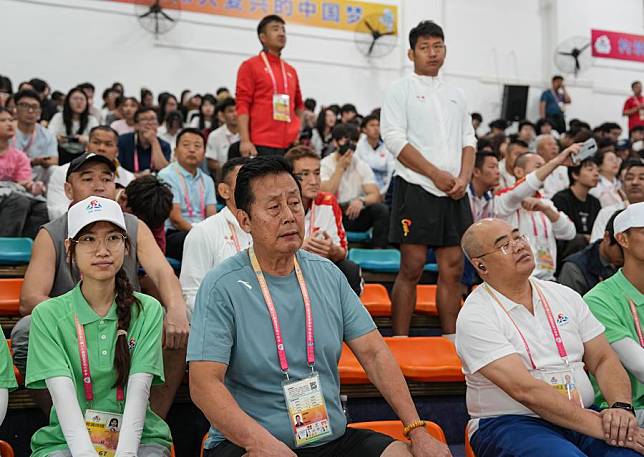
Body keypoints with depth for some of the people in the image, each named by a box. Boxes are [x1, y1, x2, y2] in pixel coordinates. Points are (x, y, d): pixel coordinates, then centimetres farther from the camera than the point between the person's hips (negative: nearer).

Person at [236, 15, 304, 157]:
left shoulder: (291, 71, 17)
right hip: (261, 145, -5)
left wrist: (298, 136, 13)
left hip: (290, 145, 5)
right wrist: (245, 140, -14)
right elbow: (242, 105, -4)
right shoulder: (250, 66, 3)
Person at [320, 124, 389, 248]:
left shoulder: (362, 166, 6)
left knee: (382, 209, -23)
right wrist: (340, 167, -17)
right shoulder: (324, 165, -3)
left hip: (356, 214, 3)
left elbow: (375, 195, -5)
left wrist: (362, 201, -28)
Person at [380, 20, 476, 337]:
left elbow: (469, 141, 16)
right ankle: (400, 342, 1)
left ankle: (451, 341, 12)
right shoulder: (401, 90, 1)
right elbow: (394, 139, -9)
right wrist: (436, 174, -13)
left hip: (454, 192, 5)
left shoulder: (455, 95, 19)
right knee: (412, 267, -5)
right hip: (416, 188, -5)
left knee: (453, 269, 5)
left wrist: (463, 178, -3)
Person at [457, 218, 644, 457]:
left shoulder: (565, 296, 13)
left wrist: (620, 407, -11)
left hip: (583, 417, 4)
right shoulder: (474, 317, -8)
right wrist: (598, 426, -20)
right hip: (511, 424, -4)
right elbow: (524, 389, -17)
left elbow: (603, 360, 11)